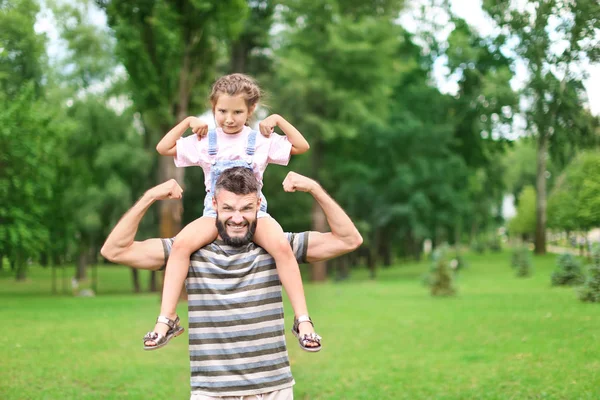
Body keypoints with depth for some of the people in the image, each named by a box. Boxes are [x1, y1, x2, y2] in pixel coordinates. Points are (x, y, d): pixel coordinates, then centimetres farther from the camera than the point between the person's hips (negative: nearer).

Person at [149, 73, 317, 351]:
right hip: (214, 213, 1)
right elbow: (163, 148, 8)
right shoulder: (205, 141, 8)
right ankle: (166, 319, -23)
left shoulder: (261, 140, 7)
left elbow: (301, 147, 6)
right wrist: (187, 122, 3)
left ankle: (303, 320, -24)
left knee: (282, 246, -33)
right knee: (181, 243, -30)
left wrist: (278, 120, 2)